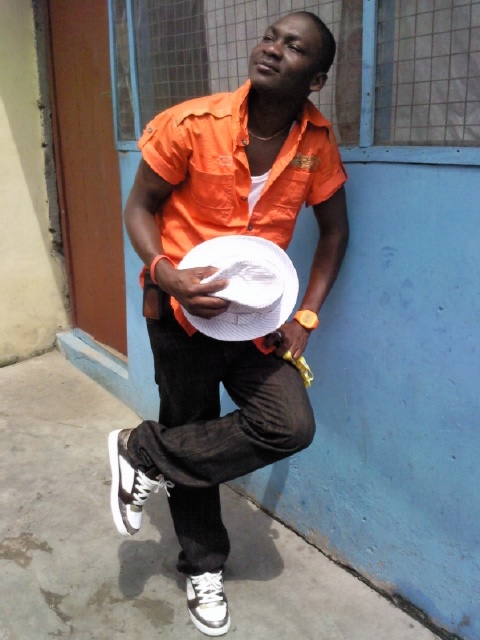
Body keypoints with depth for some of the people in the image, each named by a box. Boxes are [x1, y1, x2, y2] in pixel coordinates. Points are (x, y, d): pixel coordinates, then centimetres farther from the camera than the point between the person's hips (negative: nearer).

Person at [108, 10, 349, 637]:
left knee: (291, 426, -15)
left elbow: (334, 231, 4)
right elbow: (139, 208, -6)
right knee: (194, 435, 9)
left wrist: (305, 317, -5)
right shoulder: (190, 125, -16)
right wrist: (167, 275, -26)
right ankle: (204, 567, 34)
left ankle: (144, 455, 4)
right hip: (183, 308, -2)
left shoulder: (317, 143, -7)